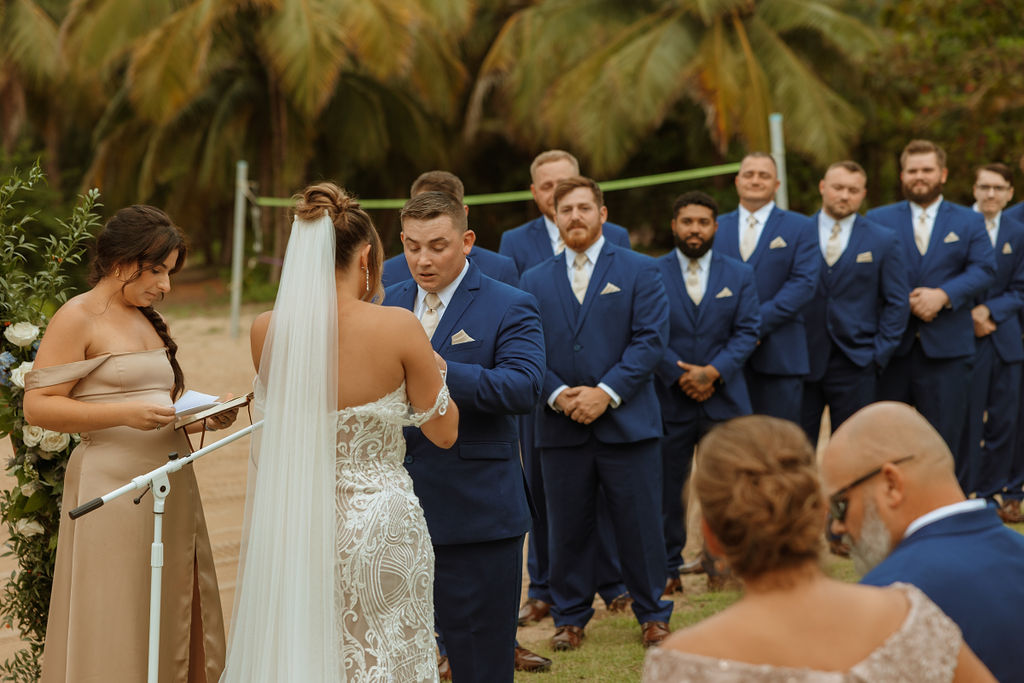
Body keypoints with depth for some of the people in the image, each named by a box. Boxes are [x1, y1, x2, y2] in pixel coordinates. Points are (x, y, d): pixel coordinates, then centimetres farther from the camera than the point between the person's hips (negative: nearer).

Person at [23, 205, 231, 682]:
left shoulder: (148, 321, 19)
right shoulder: (79, 318, -5)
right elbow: (37, 406, -12)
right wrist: (125, 414, -20)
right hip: (113, 488, -8)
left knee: (171, 621, 7)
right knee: (113, 628, -5)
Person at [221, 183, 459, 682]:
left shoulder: (266, 332, -6)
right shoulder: (398, 327, -14)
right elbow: (444, 431, -4)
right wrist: (430, 367, 15)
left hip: (292, 524, 3)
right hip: (376, 526, -3)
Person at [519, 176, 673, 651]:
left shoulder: (639, 271, 3)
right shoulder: (535, 281, 11)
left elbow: (650, 340, -5)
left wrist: (606, 392, -15)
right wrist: (558, 395, -12)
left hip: (627, 423, -2)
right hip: (560, 429, 2)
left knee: (640, 524, 2)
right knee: (568, 527, 6)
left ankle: (652, 614, 15)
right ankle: (570, 617, 17)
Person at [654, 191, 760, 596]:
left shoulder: (739, 275, 8)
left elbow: (746, 332, 0)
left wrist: (713, 372, -14)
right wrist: (680, 376, -14)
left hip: (724, 399, 1)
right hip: (668, 399, -1)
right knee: (666, 489, 3)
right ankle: (668, 569, 12)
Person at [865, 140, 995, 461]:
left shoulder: (969, 222, 11)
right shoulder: (878, 219, 10)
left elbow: (983, 269, -1)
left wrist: (943, 295, -16)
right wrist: (904, 301, -15)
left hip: (947, 349, 0)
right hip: (892, 345, 0)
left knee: (943, 439, 1)